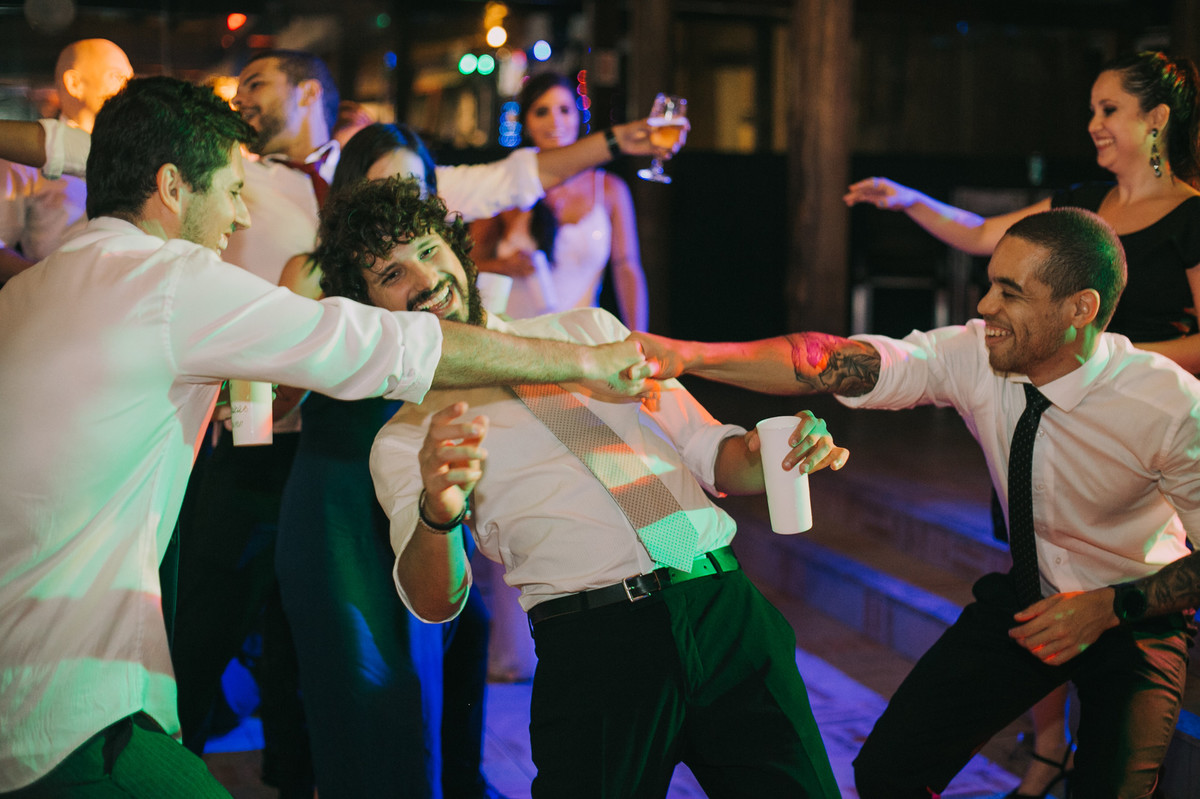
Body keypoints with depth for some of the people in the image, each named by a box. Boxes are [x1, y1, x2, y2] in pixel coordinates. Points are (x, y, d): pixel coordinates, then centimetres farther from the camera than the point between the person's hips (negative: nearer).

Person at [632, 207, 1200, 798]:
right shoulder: (972, 356, -18)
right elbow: (837, 363, -30)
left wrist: (1111, 607, -26)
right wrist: (686, 355, -41)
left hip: (1137, 614, -3)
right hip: (1028, 594, 4)